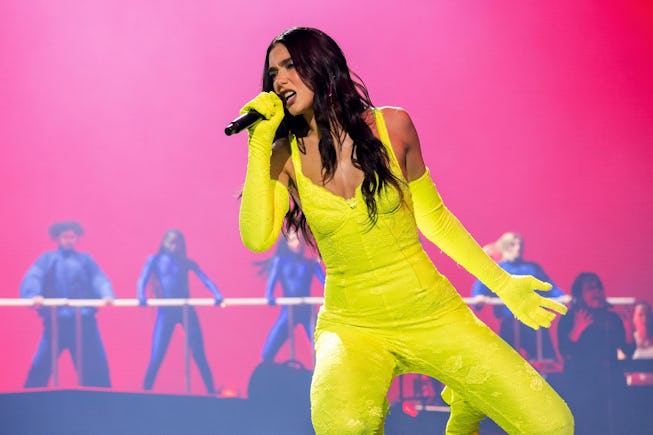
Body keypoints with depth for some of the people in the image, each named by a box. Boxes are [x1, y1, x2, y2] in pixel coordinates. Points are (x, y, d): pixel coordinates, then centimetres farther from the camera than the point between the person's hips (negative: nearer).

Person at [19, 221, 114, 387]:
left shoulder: (85, 259, 13)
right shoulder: (47, 259, 8)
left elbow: (99, 279, -2)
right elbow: (33, 278, -8)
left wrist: (107, 295, -24)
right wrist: (35, 295, -30)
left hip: (84, 321, 1)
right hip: (55, 321, -1)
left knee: (95, 364, 3)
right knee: (41, 365, -1)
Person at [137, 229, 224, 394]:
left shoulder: (186, 263, 9)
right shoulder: (155, 260, 6)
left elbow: (205, 279, -2)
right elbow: (142, 280, -7)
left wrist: (217, 295, -21)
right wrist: (141, 296, -28)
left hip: (186, 310, 2)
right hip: (166, 311, -1)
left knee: (199, 356, 1)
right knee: (156, 358, -6)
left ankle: (212, 393, 6)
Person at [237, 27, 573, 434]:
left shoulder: (391, 126, -1)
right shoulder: (287, 156, -1)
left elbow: (434, 218, 11)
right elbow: (258, 238, -17)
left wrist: (503, 283, 11)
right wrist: (259, 143, -15)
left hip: (430, 312, 1)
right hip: (353, 325, -1)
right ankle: (371, 400, 2)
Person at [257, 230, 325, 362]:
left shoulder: (311, 264, 9)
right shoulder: (280, 261, 8)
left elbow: (324, 282, -3)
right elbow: (271, 281, -4)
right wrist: (269, 297, -26)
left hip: (307, 312, 0)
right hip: (288, 311, 0)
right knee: (267, 355, -10)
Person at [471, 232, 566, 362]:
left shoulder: (533, 268, 23)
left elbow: (549, 287, 12)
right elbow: (480, 286, -2)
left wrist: (562, 297, -9)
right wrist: (478, 297, -26)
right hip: (510, 324, -2)